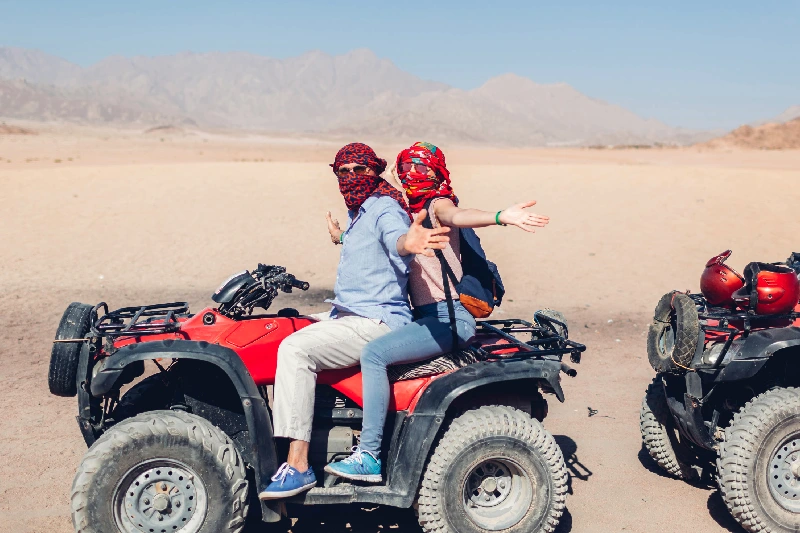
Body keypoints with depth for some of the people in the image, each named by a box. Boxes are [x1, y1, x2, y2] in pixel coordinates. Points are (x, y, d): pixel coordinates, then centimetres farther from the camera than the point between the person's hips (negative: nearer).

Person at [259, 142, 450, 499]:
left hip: (376, 323, -11)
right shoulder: (359, 214, 19)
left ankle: (298, 467, -27)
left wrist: (408, 242, -56)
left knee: (295, 348, -27)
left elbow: (395, 236, -37)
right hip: (349, 315, 11)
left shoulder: (385, 208, -12)